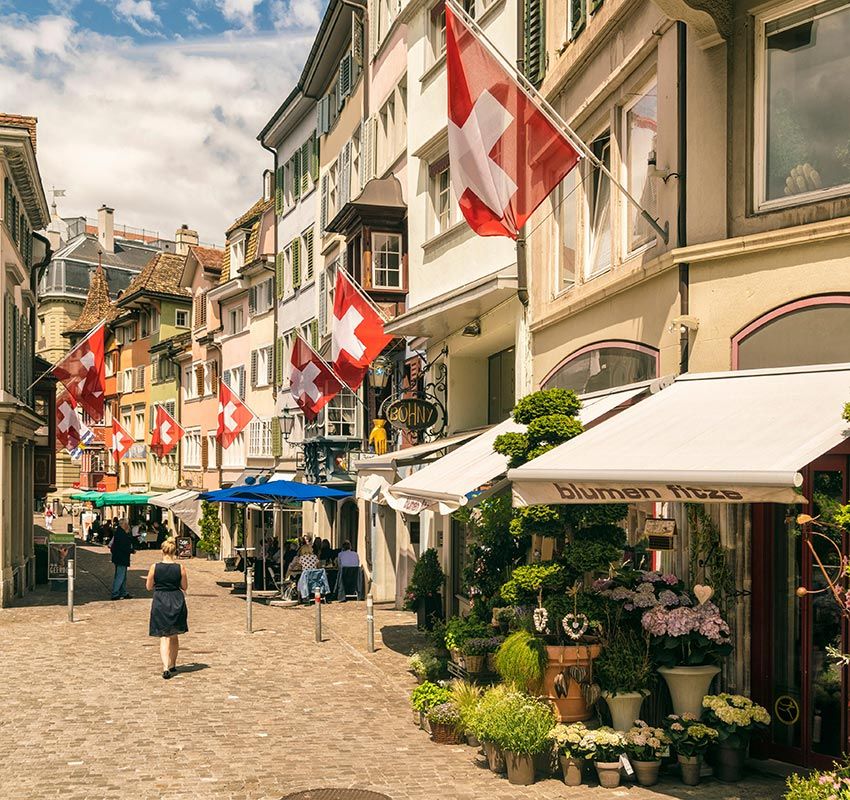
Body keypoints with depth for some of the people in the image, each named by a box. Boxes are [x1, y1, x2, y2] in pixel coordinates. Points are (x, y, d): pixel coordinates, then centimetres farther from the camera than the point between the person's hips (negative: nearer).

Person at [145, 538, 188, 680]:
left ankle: (166, 667, -16)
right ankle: (172, 664, 31)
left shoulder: (155, 567, -9)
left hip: (160, 603, -1)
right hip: (177, 602, 1)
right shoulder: (180, 567, -8)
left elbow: (149, 587, 1)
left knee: (164, 637, 0)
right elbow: (184, 587, 1)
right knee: (174, 636, 18)